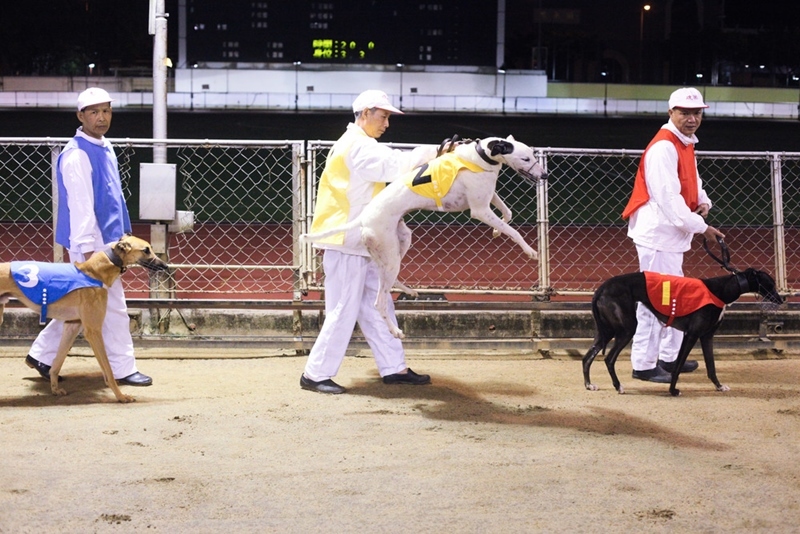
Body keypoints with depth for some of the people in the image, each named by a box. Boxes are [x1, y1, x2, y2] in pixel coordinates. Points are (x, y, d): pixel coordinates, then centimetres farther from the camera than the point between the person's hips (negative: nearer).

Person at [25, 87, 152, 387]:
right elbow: (81, 206, -22)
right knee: (113, 308, -1)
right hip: (91, 244, -9)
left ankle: (42, 355, 25)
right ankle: (122, 369, 10)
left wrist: (121, 236, 19)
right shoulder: (76, 156, -18)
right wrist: (89, 252, -25)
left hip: (107, 241, 9)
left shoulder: (105, 147, 12)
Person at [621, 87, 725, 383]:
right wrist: (701, 227, -22)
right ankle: (644, 365, -3)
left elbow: (692, 181, 24)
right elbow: (669, 198, -24)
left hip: (674, 235, 11)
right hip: (657, 234, -11)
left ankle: (669, 357, 29)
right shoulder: (663, 147, -18)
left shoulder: (686, 144, 13)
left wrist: (703, 201, 2)